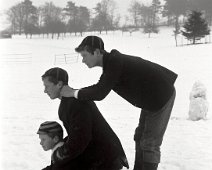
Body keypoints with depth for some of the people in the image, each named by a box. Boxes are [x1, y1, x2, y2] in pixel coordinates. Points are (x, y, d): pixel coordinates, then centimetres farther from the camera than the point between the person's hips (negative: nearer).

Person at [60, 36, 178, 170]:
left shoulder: (115, 62, -26)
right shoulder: (112, 61, 4)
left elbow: (100, 93, -32)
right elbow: (101, 87, 12)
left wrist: (73, 93, -22)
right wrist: (78, 93, 2)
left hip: (161, 96, -10)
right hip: (152, 97, 10)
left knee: (150, 143, -7)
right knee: (140, 138, 17)